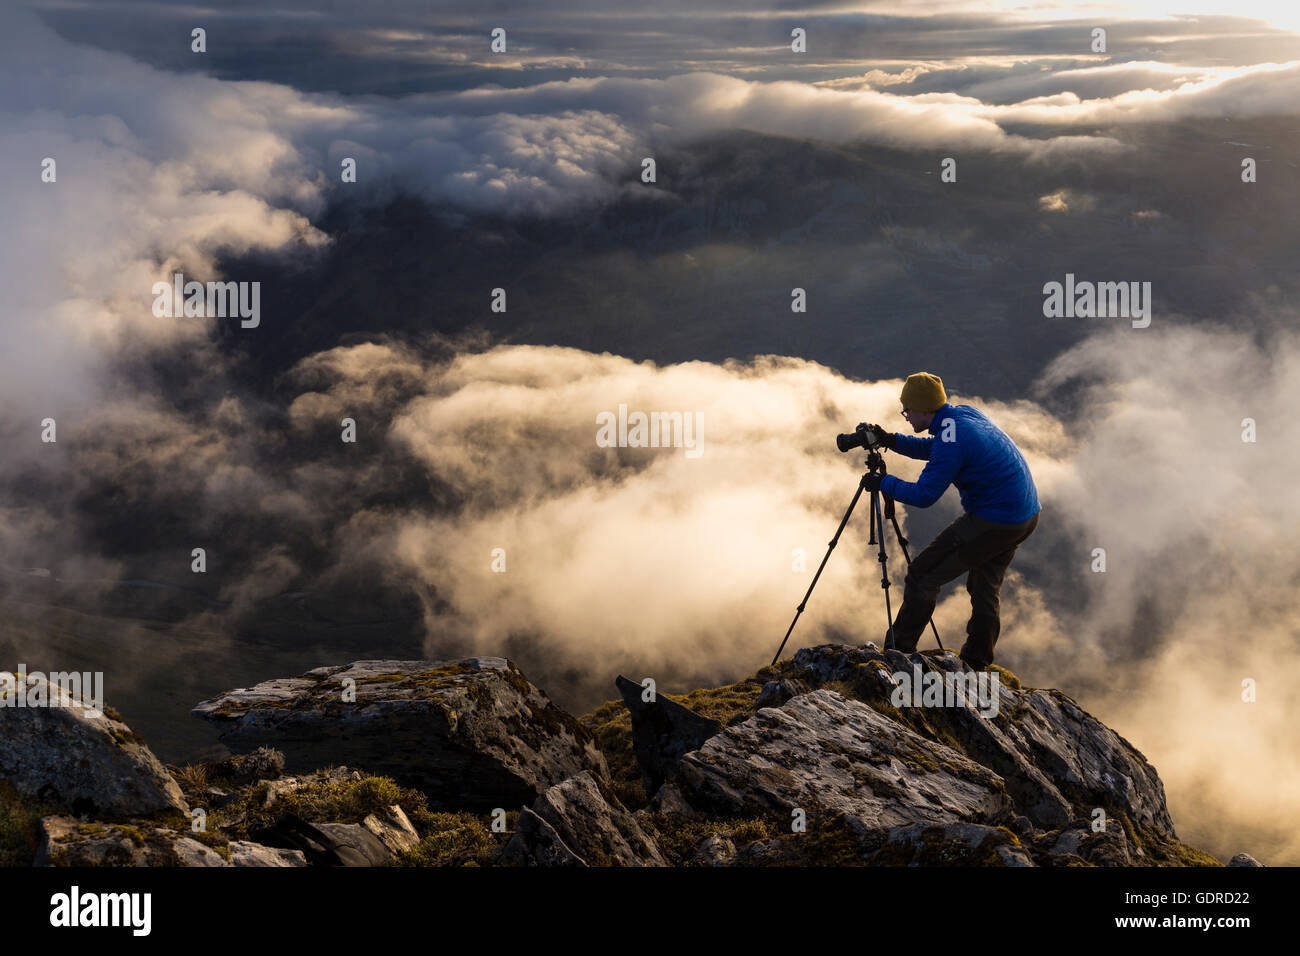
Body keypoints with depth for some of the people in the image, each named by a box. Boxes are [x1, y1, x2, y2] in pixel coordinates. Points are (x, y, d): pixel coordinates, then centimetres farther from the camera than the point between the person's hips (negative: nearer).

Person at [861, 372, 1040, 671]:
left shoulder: (952, 439, -20)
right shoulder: (967, 413, 8)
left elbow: (924, 495, -17)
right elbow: (934, 449, 24)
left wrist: (884, 483, -3)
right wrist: (892, 441, 14)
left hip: (991, 521, -9)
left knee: (923, 576, 0)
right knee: (985, 588, 22)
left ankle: (898, 651, 7)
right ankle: (976, 663, 28)